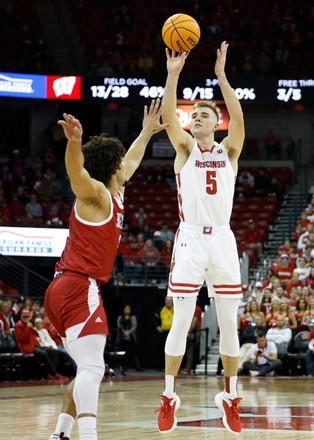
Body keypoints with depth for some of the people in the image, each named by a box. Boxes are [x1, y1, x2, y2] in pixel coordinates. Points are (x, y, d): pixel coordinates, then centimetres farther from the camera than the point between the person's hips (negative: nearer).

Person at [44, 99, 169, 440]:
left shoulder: (114, 194, 18)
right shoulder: (95, 193, -7)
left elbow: (131, 162, 39)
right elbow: (76, 172, -32)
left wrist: (146, 133, 49)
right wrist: (74, 142, -51)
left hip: (65, 290, 10)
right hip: (79, 288, -10)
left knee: (90, 369, 15)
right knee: (92, 367, -21)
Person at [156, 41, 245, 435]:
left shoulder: (228, 151, 8)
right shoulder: (185, 148, 7)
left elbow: (238, 119, -10)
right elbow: (167, 116, -9)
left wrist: (221, 76, -18)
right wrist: (173, 74, -19)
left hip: (222, 240, 1)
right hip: (190, 240, -1)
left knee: (229, 324, 4)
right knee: (181, 322, -3)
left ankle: (230, 398, 14)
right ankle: (169, 397, 6)